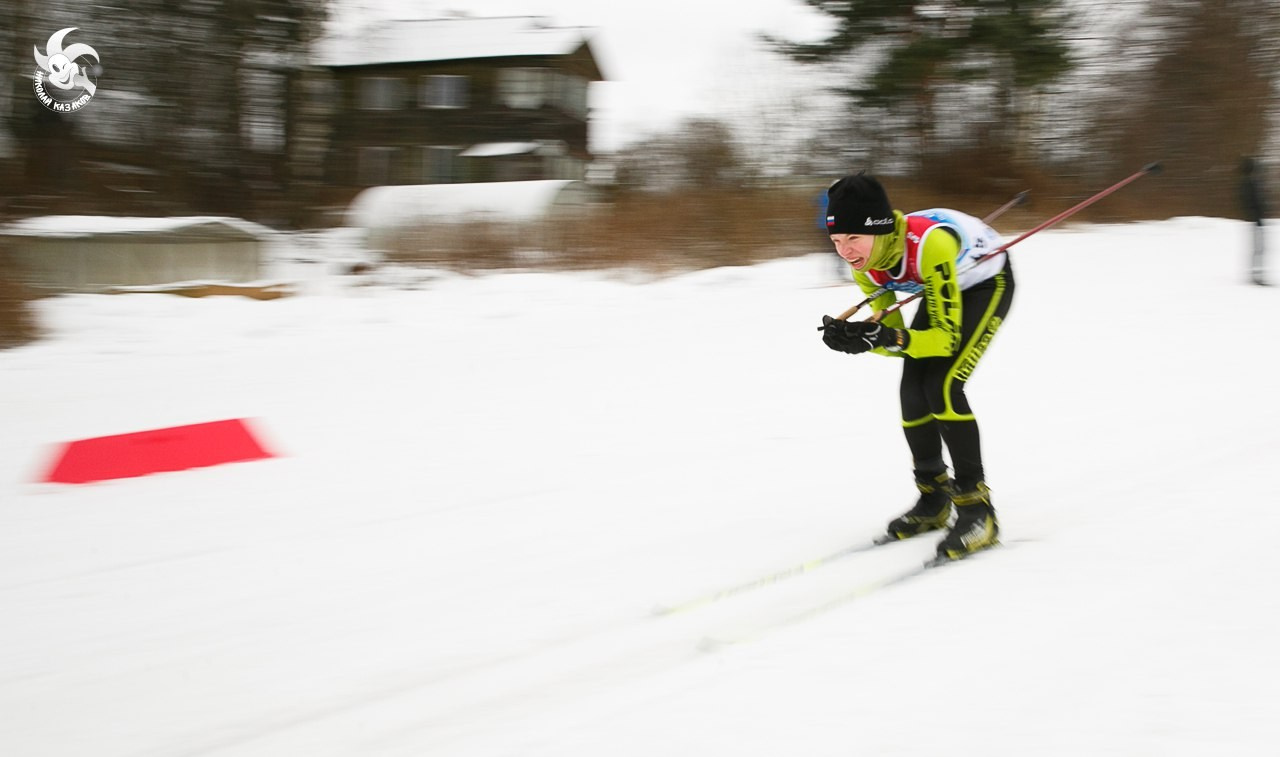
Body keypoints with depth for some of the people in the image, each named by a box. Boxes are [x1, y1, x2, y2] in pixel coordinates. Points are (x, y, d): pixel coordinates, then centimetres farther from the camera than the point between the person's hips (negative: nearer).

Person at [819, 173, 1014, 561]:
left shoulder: (929, 244, -41)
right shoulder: (864, 261, -19)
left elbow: (947, 337, -36)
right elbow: (893, 333, -11)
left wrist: (890, 337, -50)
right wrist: (856, 336, -31)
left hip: (987, 283, -7)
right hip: (944, 291, 7)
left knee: (942, 387, -22)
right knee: (912, 392, -4)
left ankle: (977, 510, -14)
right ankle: (933, 500, 17)